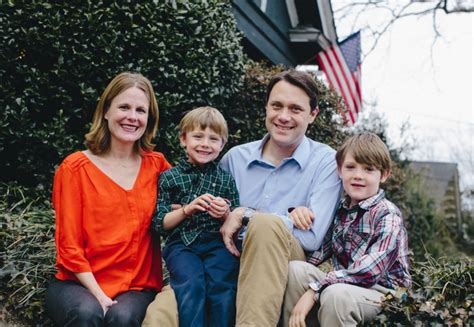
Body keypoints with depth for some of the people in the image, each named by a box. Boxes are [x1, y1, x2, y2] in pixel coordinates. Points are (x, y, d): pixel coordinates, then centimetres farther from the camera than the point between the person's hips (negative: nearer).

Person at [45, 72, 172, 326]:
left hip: (137, 287, 1)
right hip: (80, 284, -1)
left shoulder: (156, 165, 6)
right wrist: (99, 295, -14)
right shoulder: (75, 169, 0)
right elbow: (69, 247, -3)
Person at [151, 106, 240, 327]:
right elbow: (158, 224, 6)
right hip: (181, 244, -1)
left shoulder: (226, 179, 17)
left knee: (222, 284, -25)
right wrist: (187, 209, -8)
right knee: (192, 284, -28)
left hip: (218, 242, 1)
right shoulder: (169, 177, 11)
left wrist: (225, 214, -5)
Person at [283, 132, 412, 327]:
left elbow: (370, 270, -23)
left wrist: (314, 290, -26)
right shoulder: (341, 210, 9)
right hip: (344, 285, 6)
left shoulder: (387, 215, -12)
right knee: (294, 269, -12)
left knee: (335, 294, -34)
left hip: (382, 292, -6)